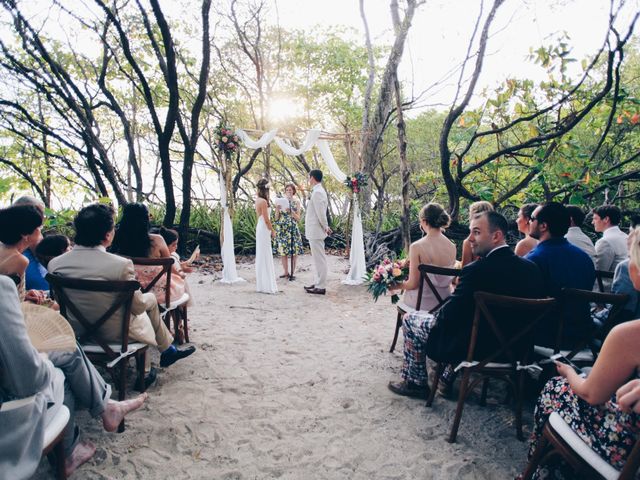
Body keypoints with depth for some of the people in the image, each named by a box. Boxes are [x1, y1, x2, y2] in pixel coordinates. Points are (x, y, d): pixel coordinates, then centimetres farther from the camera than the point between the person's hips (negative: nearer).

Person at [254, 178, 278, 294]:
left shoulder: (258, 199, 9)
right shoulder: (263, 201, -18)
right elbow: (266, 219, -16)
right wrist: (272, 231, -8)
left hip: (260, 228, 9)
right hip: (264, 229, -9)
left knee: (261, 256, 14)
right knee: (265, 256, -4)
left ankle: (262, 284, 22)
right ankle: (266, 286, 2)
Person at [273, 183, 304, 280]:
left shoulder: (296, 202, 5)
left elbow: (298, 218, 0)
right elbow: (276, 218, 6)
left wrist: (291, 211, -14)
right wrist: (277, 210, -12)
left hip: (293, 228, -1)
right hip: (282, 228, 1)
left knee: (294, 251, -4)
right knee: (282, 250, 1)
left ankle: (293, 272, 4)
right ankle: (286, 272, 11)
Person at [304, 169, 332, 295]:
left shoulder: (317, 192, -18)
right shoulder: (319, 191, 15)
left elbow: (321, 213, -21)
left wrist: (325, 227, -11)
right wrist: (325, 227, 14)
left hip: (316, 231, -11)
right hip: (315, 231, 11)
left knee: (319, 258, -5)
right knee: (317, 258, 16)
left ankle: (321, 287, 0)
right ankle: (317, 283, 25)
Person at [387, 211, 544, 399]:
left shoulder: (477, 270, -27)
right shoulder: (531, 268, -6)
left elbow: (447, 316, -20)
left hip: (474, 348, -7)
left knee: (410, 319, 12)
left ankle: (415, 383, 24)